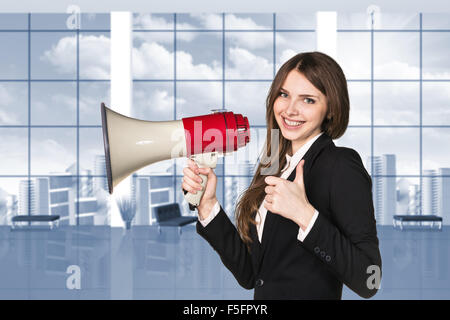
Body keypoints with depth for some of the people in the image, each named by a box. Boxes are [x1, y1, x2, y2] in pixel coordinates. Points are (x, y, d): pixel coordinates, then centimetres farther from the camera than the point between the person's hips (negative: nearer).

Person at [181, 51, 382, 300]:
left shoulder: (343, 166, -16)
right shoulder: (274, 166, 2)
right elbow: (249, 275, 0)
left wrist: (305, 216, -29)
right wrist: (208, 204, -7)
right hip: (265, 296, 6)